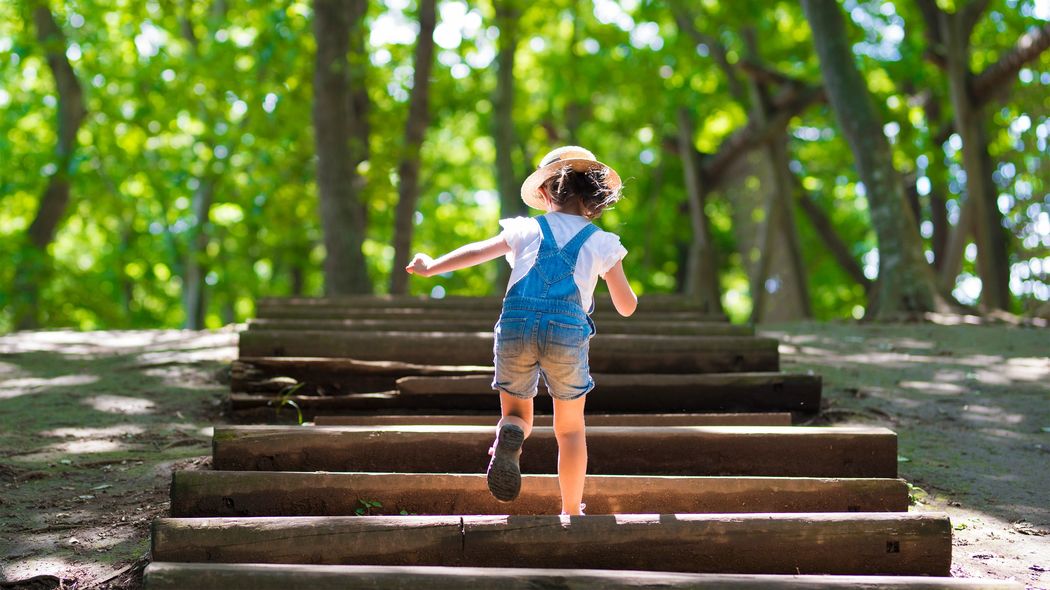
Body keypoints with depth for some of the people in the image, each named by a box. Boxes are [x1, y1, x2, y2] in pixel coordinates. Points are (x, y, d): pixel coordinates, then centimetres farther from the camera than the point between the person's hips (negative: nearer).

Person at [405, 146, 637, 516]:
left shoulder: (527, 229, 15)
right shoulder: (602, 242, 13)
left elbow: (477, 252, 15)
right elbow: (627, 307, 14)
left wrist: (431, 267, 30)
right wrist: (621, 283, 37)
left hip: (516, 326, 1)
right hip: (568, 331, -1)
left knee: (517, 414, 17)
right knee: (570, 429, 16)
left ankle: (509, 436, -20)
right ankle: (571, 512, 16)